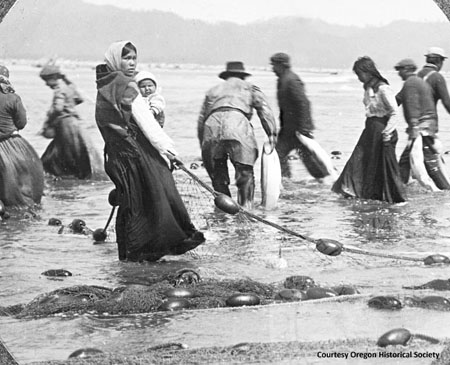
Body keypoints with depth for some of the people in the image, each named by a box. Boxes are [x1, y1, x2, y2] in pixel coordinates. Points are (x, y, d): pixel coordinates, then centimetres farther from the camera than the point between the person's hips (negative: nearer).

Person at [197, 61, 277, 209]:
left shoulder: (213, 91, 35)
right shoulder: (249, 88, 27)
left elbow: (201, 120, 30)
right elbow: (264, 109, 10)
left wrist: (203, 145, 32)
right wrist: (271, 134, 5)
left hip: (212, 125, 3)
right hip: (238, 127, -3)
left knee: (218, 175, 14)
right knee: (245, 173, 3)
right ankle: (245, 207, -6)